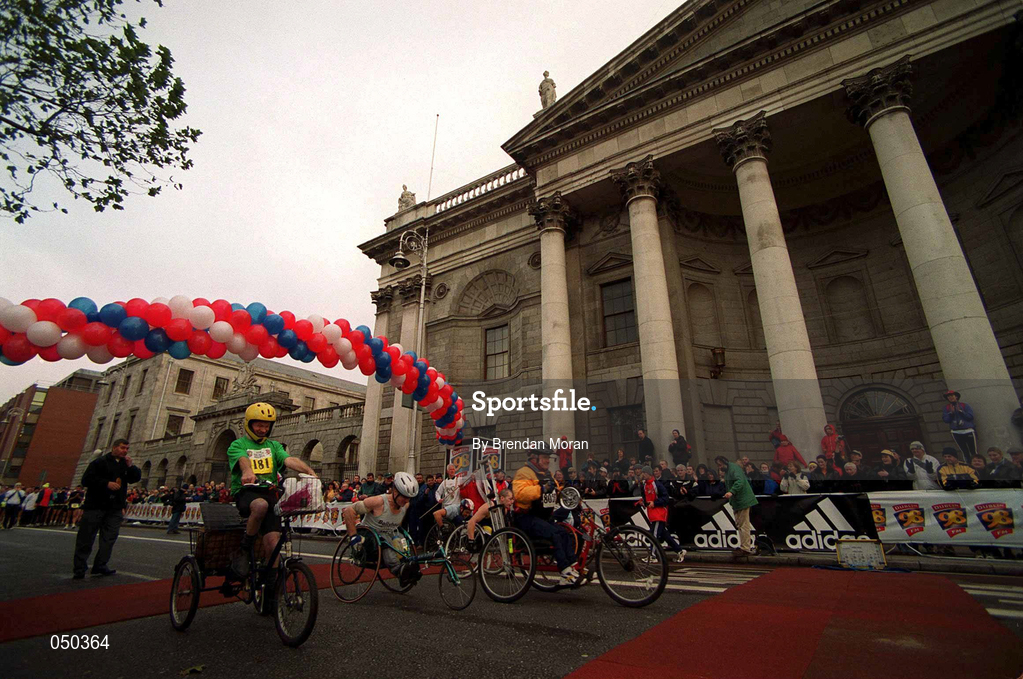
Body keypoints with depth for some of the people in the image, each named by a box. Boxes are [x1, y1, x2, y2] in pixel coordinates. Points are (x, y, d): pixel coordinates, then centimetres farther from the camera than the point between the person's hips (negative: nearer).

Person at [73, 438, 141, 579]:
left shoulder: (126, 464, 13)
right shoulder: (100, 462, -4)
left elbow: (136, 478, 6)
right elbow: (86, 480, -9)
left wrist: (130, 466, -9)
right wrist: (107, 483, -19)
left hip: (115, 509, 5)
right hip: (95, 506, -5)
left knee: (109, 538, 4)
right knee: (86, 538, 2)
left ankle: (100, 565, 10)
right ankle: (79, 568, 9)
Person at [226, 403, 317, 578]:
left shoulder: (274, 445, 19)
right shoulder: (238, 445, 9)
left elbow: (289, 460, 0)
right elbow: (242, 460, -15)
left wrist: (309, 470, -21)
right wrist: (247, 472, -40)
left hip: (269, 493, 3)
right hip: (245, 492, -3)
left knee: (273, 541, -12)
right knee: (261, 505, -37)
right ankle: (243, 551, -14)